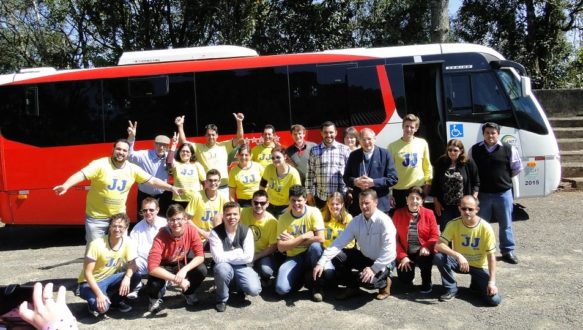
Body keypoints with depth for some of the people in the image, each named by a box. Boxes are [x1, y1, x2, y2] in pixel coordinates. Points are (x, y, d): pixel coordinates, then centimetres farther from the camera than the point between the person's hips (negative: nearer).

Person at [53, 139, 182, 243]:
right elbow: (81, 174, -26)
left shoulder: (132, 169, -3)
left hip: (118, 217, 4)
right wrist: (65, 186, -43)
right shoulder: (100, 164, -16)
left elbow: (152, 180, 0)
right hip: (96, 217, -4)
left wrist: (171, 188, -5)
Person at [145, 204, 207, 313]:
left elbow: (200, 256, -20)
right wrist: (176, 279, -40)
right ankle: (155, 298, 7)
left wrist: (184, 270, -37)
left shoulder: (191, 230, -24)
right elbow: (152, 267, -38)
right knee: (154, 282, -33)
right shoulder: (161, 237, -33)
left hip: (183, 263, 3)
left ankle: (188, 292, 10)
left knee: (201, 270, -25)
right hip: (164, 266, -2)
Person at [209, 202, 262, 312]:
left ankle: (238, 283, 16)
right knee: (221, 268, -37)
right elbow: (218, 258, -24)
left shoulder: (246, 231, -9)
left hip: (242, 266, 1)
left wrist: (227, 256, -16)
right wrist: (238, 253, -17)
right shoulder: (215, 232, -14)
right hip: (225, 267, -1)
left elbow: (248, 257, -17)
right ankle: (222, 299, -8)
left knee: (254, 290, -23)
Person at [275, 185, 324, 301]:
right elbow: (281, 247, -11)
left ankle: (317, 285, -13)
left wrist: (293, 240, -15)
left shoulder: (314, 212, -11)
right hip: (293, 257, 1)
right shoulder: (283, 218, -5)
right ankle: (301, 276, 11)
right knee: (281, 289, -23)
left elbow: (320, 239, -21)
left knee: (315, 246, -37)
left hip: (311, 255, -1)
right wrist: (303, 236, -18)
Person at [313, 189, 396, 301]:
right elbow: (339, 242, -13)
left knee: (365, 279, -33)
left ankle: (384, 283, 4)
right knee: (337, 256, -12)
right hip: (365, 257, 6)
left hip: (383, 262, -5)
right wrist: (321, 262, -23)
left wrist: (373, 268, -34)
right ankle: (352, 287, 10)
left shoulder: (384, 221, -22)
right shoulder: (356, 221, -7)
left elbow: (389, 252, -28)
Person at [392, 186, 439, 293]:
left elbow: (435, 236, -4)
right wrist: (402, 256, -12)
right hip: (406, 253, 1)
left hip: (422, 252, -1)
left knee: (425, 258, -34)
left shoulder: (429, 213, -2)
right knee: (404, 279, -14)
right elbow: (394, 237, -5)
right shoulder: (398, 213, -3)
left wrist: (427, 247, -24)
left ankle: (426, 283, -4)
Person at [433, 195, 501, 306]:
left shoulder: (486, 228, -19)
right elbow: (438, 245, -24)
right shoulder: (453, 224, -17)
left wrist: (492, 282, -22)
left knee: (494, 300, -19)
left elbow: (491, 256, -15)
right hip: (459, 262, 1)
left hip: (480, 267, -1)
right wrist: (458, 256, -39)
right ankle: (451, 289, -7)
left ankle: (476, 284, 16)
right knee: (439, 257, -30)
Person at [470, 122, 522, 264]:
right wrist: (478, 182, 4)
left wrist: (504, 178, 4)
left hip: (503, 192, -1)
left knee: (505, 224, 10)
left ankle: (508, 251, 25)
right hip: (482, 193, 1)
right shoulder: (475, 150, 1)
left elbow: (517, 168, 7)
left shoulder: (508, 149, -3)